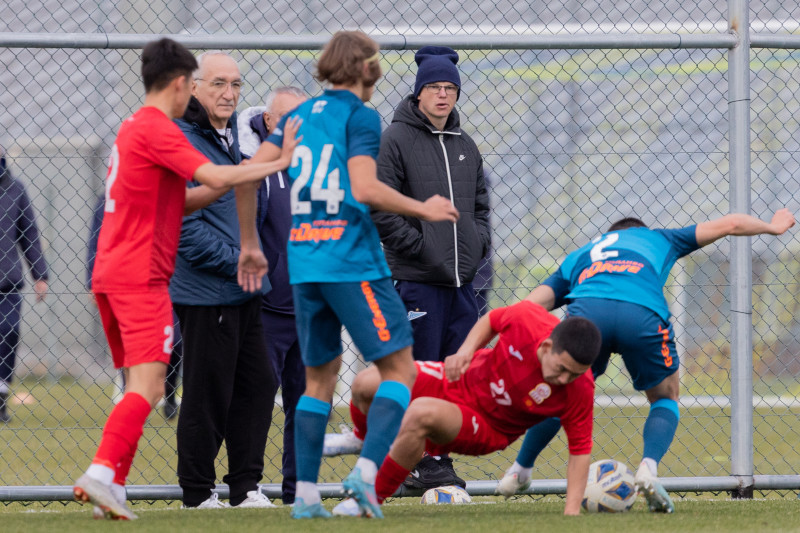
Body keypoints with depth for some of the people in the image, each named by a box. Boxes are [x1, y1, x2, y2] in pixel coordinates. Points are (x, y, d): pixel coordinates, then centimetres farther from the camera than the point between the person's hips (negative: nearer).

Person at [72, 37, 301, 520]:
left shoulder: (134, 127, 20)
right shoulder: (158, 130, -10)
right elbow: (216, 177, -22)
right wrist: (278, 163, -14)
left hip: (110, 275, 10)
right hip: (141, 276, -10)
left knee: (140, 386, 12)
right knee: (148, 385, -15)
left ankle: (112, 488, 7)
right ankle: (102, 473, -26)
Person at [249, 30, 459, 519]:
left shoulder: (300, 115, 14)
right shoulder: (360, 115, -5)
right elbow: (364, 189, -16)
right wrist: (424, 209, -5)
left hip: (303, 261, 7)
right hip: (353, 261, -7)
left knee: (320, 374, 15)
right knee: (399, 366, 0)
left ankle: (305, 494, 9)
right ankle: (367, 470, -16)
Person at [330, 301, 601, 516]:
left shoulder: (579, 392, -30)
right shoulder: (526, 318, -26)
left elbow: (580, 450, -19)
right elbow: (490, 321, -2)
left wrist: (572, 511, -25)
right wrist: (465, 351, -17)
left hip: (486, 428, -3)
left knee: (421, 413, -34)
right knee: (366, 383, -4)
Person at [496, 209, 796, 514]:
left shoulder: (577, 257, 40)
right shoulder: (656, 239, 39)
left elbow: (531, 305, 24)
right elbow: (728, 225, 39)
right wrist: (772, 227, 56)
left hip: (587, 309, 1)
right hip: (642, 314, -1)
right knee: (665, 398, 22)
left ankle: (519, 472, 33)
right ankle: (648, 470, -3)